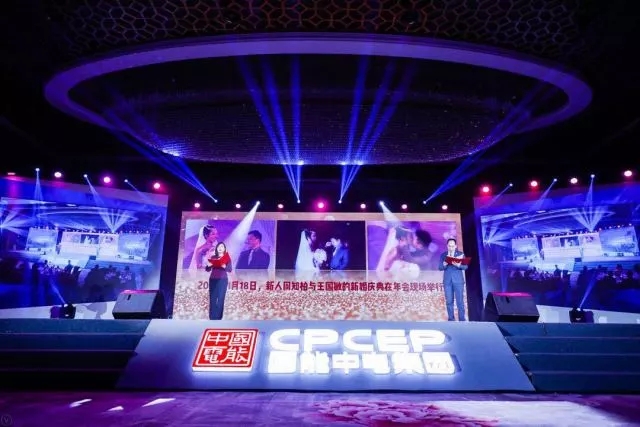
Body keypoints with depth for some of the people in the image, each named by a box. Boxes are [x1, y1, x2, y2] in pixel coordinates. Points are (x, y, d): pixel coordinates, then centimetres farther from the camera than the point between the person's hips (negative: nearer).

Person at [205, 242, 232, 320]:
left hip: (222, 280, -3)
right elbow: (207, 269, 10)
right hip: (213, 280, 3)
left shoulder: (227, 258, 2)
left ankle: (218, 317, -3)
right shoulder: (213, 257, 11)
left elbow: (230, 270, -5)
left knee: (220, 299, -5)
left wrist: (225, 267, -25)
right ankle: (212, 317, 6)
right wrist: (208, 265, -12)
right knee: (212, 299, 1)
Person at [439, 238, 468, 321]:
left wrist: (458, 265, -23)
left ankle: (462, 319, 4)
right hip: (447, 281, 1)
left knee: (460, 301, -3)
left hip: (458, 280, -1)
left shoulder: (461, 254, 5)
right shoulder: (443, 255, 8)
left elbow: (465, 266, -2)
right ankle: (451, 319, 10)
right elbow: (440, 268, 3)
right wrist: (444, 265, -19)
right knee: (449, 301, 3)